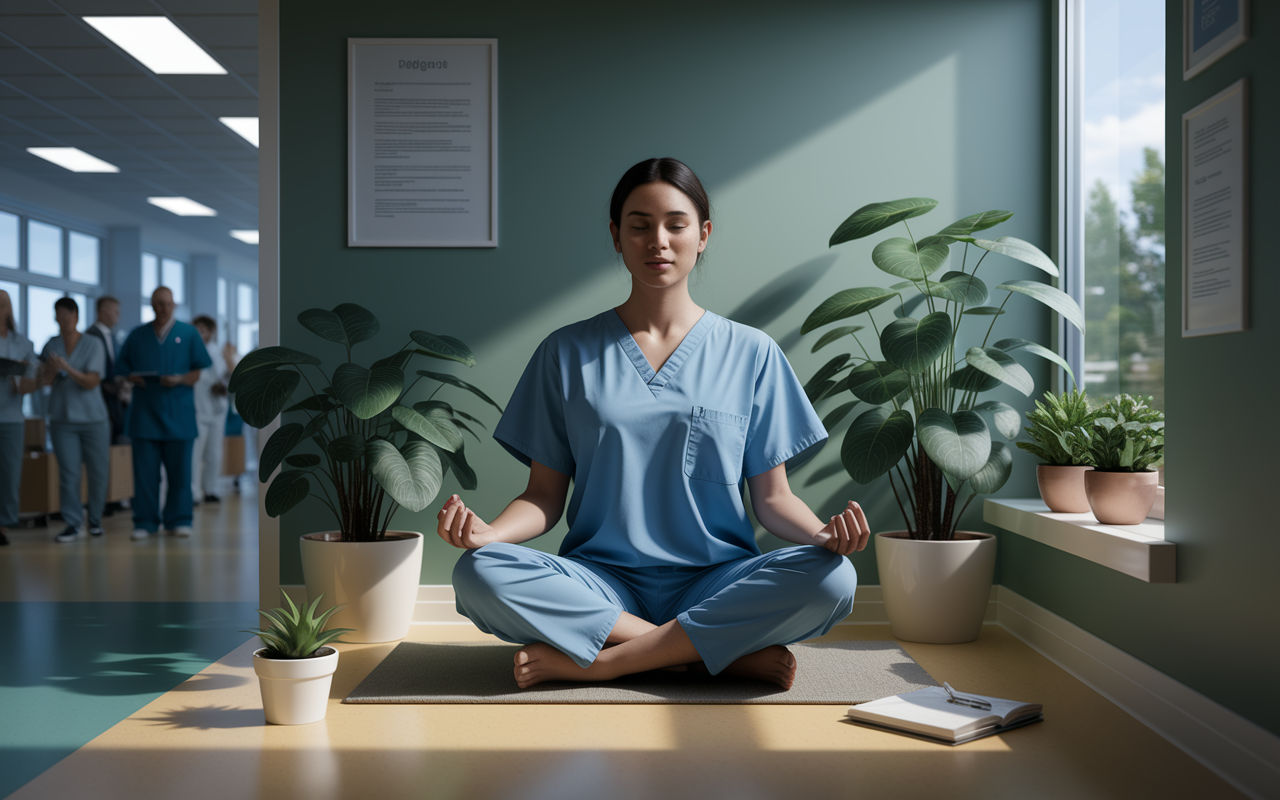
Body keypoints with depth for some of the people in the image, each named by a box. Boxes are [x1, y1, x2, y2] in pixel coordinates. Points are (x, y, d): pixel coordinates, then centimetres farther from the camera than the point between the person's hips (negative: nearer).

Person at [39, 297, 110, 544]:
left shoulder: (94, 344, -3)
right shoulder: (51, 345, 6)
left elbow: (91, 382, -11)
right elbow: (44, 381, 1)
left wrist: (68, 368, -26)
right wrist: (51, 369, -20)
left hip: (93, 417, -2)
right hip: (62, 419, 2)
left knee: (98, 472, 2)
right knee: (68, 472, -5)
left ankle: (95, 520, 17)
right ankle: (72, 524, -2)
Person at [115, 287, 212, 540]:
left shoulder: (188, 333, 6)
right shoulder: (137, 334, 11)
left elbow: (198, 372, 3)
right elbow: (121, 364, 16)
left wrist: (179, 379, -14)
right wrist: (131, 376, -5)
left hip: (178, 412, -1)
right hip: (144, 412, 1)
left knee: (179, 469, 2)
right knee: (144, 469, 0)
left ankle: (178, 520, 11)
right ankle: (145, 522, 7)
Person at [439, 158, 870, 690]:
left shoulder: (751, 353, 8)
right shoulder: (568, 353, 8)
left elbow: (771, 496, 6)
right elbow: (545, 495, 6)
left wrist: (822, 533, -16)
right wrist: (490, 531, -16)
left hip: (714, 586, 0)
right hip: (601, 585, 1)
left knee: (832, 580, -29)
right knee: (478, 575, -29)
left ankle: (600, 662, -21)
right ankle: (732, 653, -22)